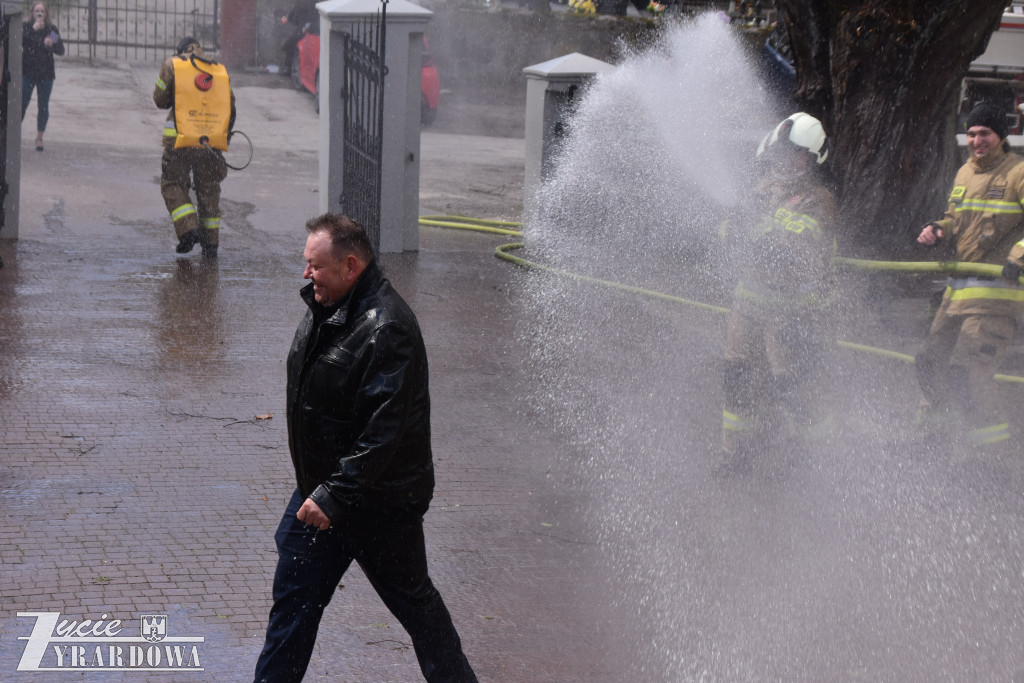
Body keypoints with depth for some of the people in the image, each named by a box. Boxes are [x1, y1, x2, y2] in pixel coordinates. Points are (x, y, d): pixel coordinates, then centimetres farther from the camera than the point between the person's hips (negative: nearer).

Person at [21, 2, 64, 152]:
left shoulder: (52, 29, 3)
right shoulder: (26, 27, 0)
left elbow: (61, 50, 0)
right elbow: (20, 41, -17)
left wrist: (52, 44, -22)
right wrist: (33, 29, -24)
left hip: (46, 74, 1)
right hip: (28, 72, -1)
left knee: (43, 106, 5)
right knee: (22, 104, -6)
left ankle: (39, 138, 15)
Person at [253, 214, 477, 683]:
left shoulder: (386, 330, -26)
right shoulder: (327, 307, 4)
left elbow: (382, 433, -29)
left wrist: (334, 495, -29)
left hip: (380, 502, -8)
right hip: (321, 489, 9)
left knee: (411, 599, 8)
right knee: (293, 594, 12)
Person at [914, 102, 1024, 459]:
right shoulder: (965, 174, 18)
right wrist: (938, 231, 6)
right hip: (960, 287, 8)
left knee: (967, 367, -18)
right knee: (931, 361, 13)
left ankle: (989, 450, -10)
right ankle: (935, 434, 31)